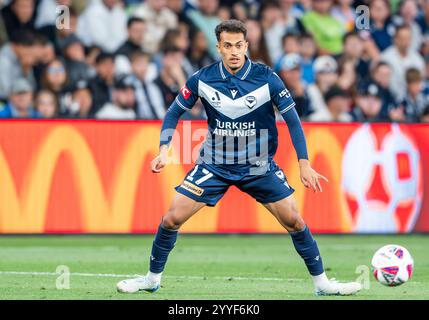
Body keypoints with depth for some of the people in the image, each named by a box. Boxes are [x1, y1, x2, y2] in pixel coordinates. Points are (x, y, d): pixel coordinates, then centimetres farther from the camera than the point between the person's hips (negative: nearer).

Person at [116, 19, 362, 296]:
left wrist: (304, 164, -13)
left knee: (294, 220, -7)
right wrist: (164, 150, -11)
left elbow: (292, 119, -8)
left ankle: (321, 282, 9)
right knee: (172, 219, -6)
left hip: (259, 166, -1)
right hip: (214, 164, 1)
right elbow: (175, 112, 2)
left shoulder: (267, 78, -15)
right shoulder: (202, 79, -11)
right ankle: (153, 279, 14)